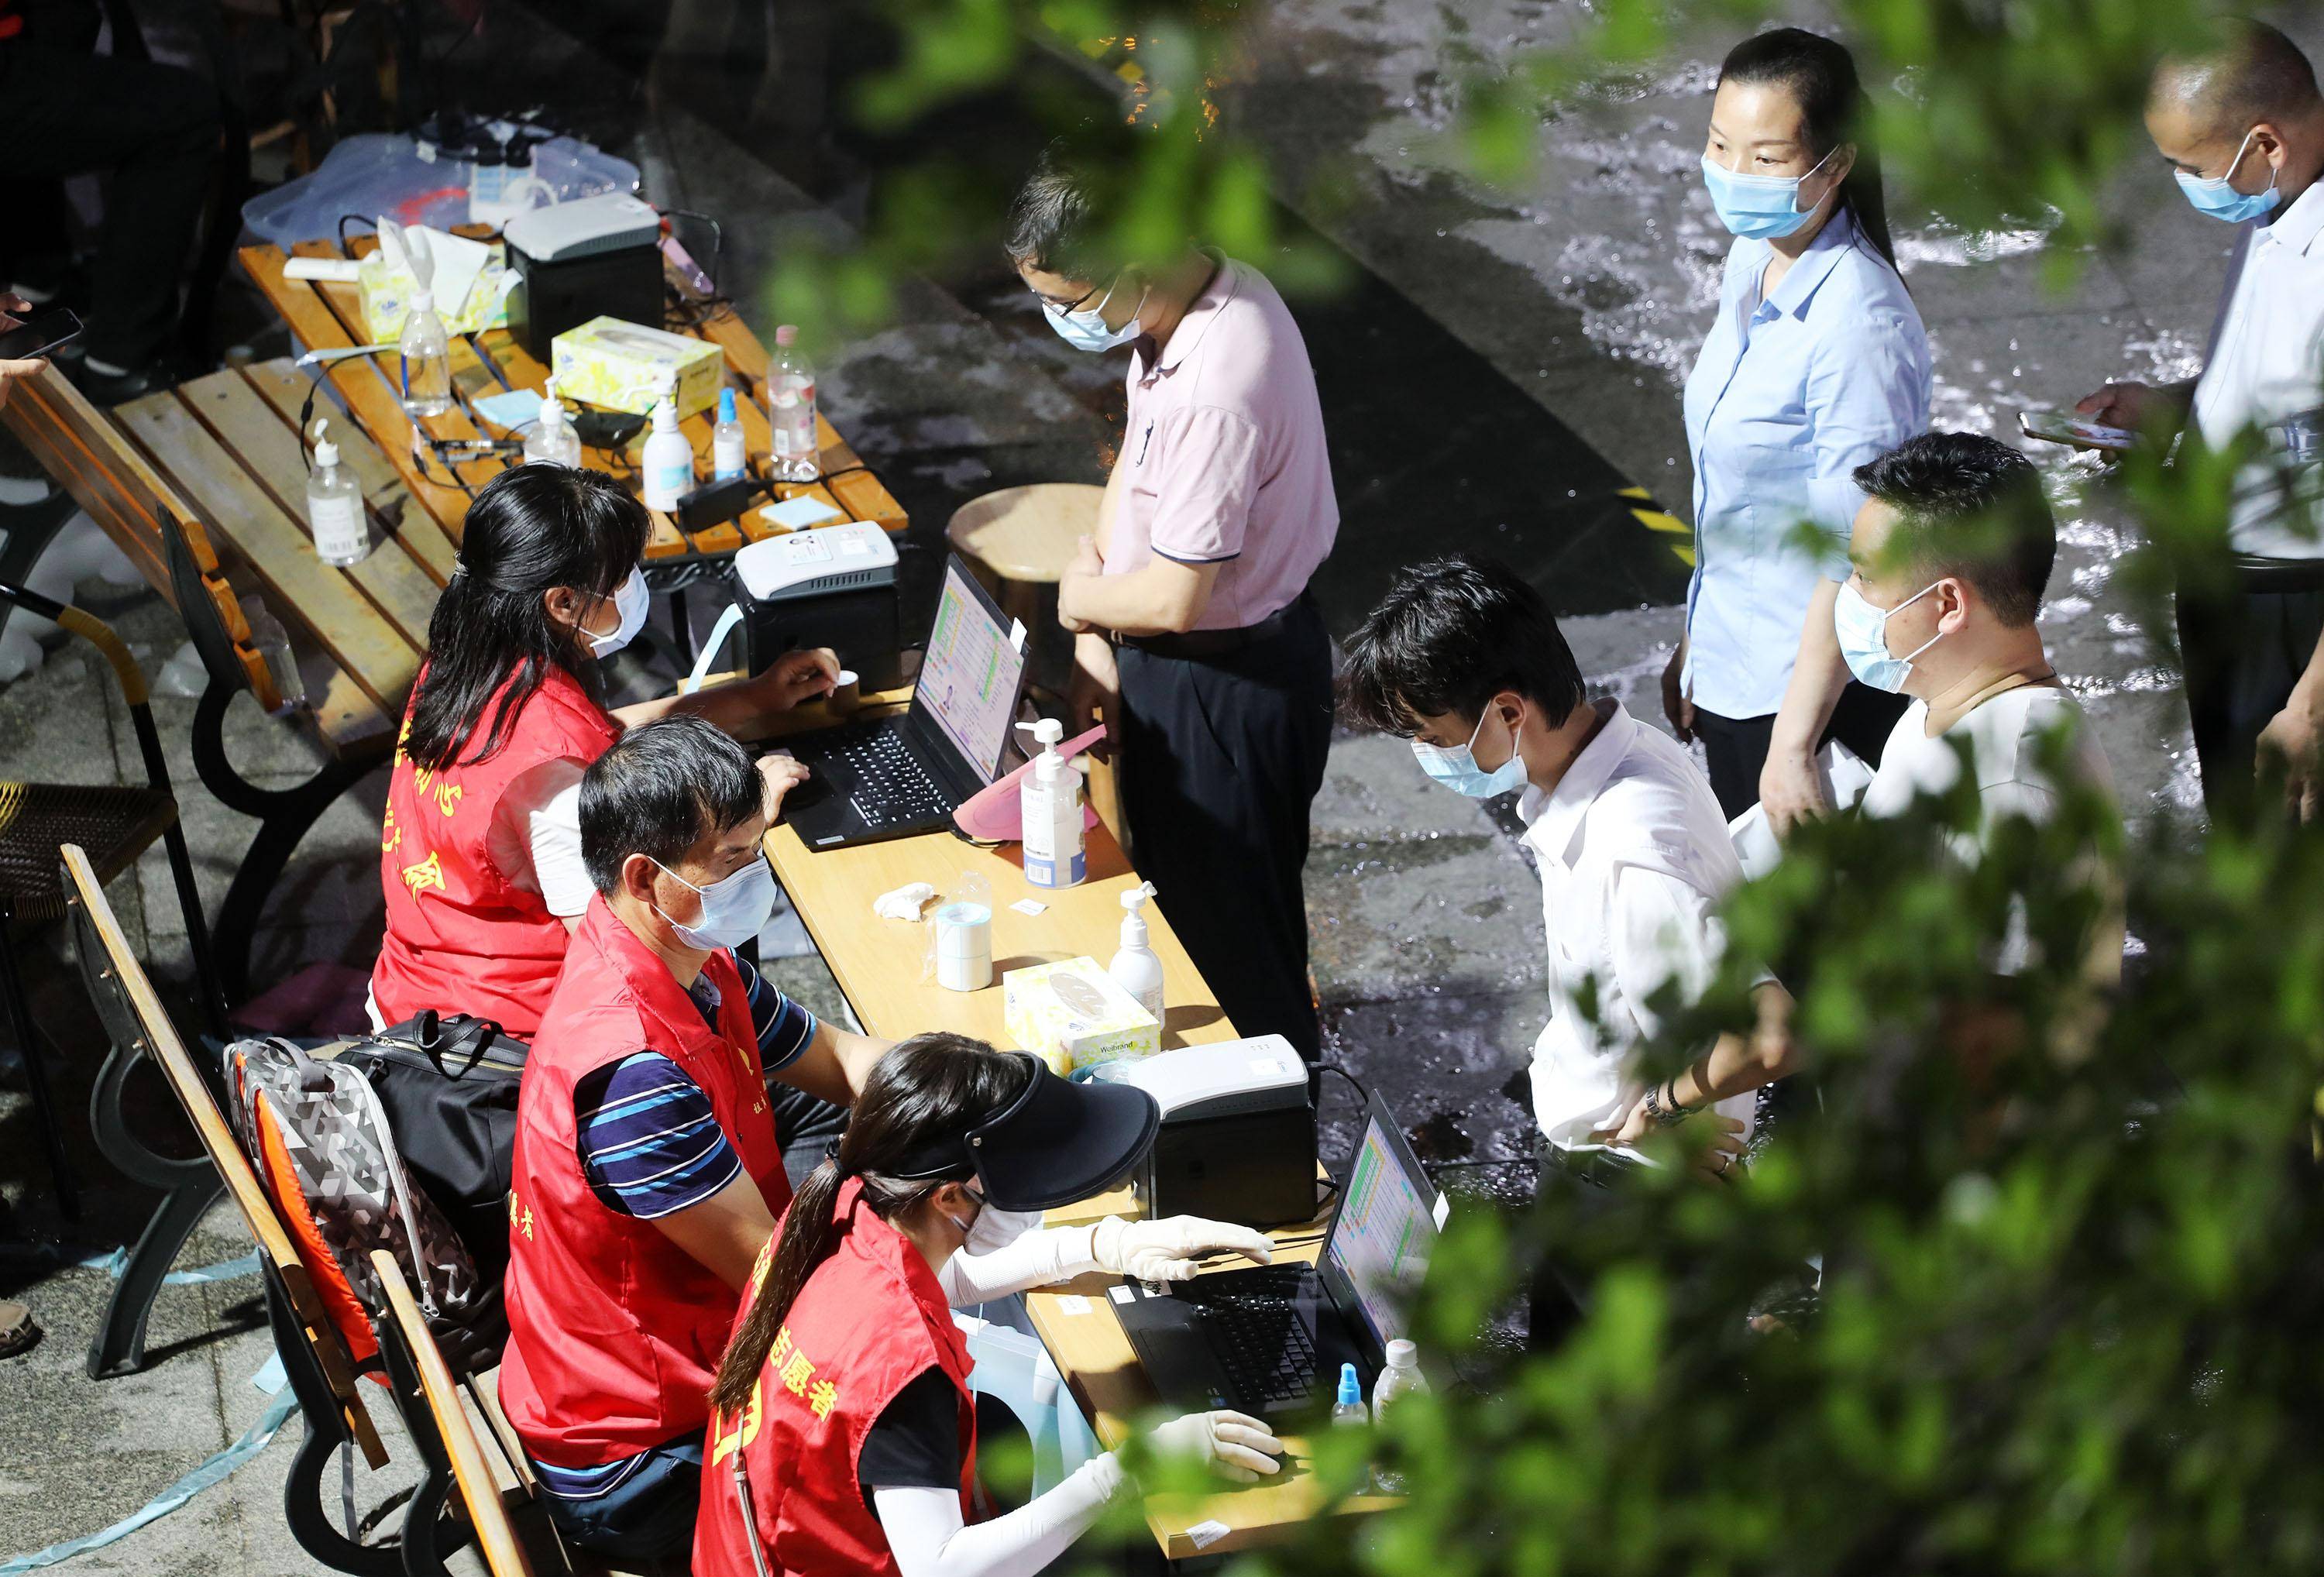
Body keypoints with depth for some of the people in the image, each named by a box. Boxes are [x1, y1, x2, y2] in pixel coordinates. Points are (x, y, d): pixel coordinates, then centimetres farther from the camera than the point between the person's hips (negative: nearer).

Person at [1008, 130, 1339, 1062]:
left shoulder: (1216, 387, -35)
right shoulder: (1195, 293, -5)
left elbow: (1172, 598, -29)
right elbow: (1137, 458, 8)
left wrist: (1080, 600, -7)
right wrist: (1098, 637, 2)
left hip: (1228, 687, -9)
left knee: (1230, 929, 9)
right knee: (1177, 888, 26)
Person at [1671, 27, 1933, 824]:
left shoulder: (1860, 323, -24)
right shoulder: (1752, 261, 3)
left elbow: (1852, 558, -24)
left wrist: (1793, 743, -23)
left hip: (1826, 692, -8)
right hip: (1734, 677, 8)